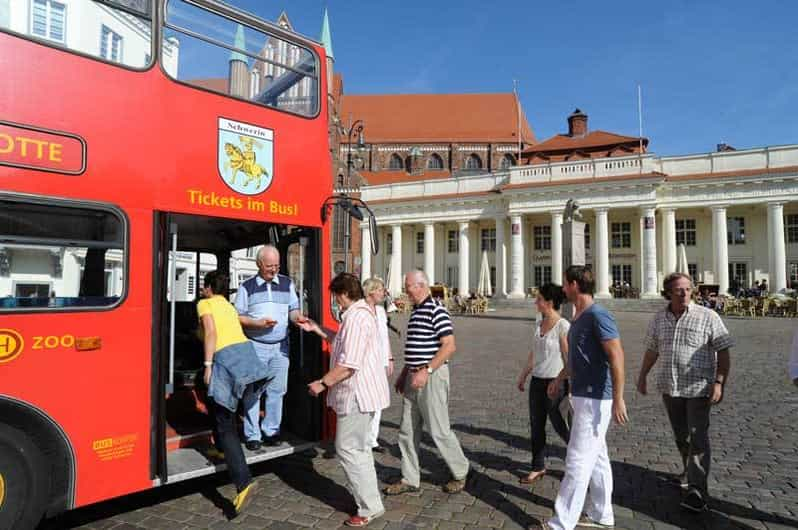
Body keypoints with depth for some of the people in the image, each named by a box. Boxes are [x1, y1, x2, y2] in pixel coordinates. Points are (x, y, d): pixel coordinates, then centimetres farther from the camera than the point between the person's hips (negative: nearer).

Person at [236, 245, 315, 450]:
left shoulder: (287, 283, 8)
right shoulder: (247, 286, 1)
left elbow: (293, 309, 9)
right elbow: (238, 316, 1)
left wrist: (298, 318, -13)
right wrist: (258, 323, -16)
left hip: (281, 346, 2)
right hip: (256, 346, -2)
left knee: (277, 390, 7)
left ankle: (271, 430, 20)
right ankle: (252, 435, 12)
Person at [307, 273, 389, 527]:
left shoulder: (356, 318, -21)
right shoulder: (362, 312, 14)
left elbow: (349, 364, -26)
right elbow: (344, 343, 28)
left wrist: (323, 383, -17)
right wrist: (317, 329, 26)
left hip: (357, 394, -11)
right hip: (362, 391, 11)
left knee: (348, 449, -1)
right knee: (359, 448, 21)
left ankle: (370, 507, 8)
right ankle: (369, 497, 35)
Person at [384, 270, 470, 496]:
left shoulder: (436, 311, -14)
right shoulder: (415, 312, 14)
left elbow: (449, 346, -21)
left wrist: (426, 371, -23)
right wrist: (404, 374, 19)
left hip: (432, 376, -9)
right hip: (414, 377, 9)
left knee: (439, 430, 2)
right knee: (407, 431, 11)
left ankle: (460, 472, 23)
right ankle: (410, 479, 23)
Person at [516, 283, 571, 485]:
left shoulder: (563, 326, -15)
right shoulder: (539, 324, 7)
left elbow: (569, 358, -15)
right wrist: (523, 375, 19)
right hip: (537, 381, 7)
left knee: (559, 425, 6)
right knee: (536, 425, 11)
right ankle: (538, 468, 24)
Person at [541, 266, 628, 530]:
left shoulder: (598, 315, -18)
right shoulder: (578, 316, 11)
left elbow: (616, 357, -23)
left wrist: (618, 399, -25)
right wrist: (559, 378, 33)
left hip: (595, 398, -10)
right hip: (582, 395, 10)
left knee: (578, 460, -3)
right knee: (596, 457, 18)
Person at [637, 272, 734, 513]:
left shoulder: (707, 317, -8)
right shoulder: (659, 318, 4)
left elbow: (723, 352, -8)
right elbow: (652, 350, 15)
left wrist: (719, 383, -16)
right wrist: (642, 376, 18)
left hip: (698, 388, -4)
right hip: (669, 387, 4)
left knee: (698, 438, -7)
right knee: (681, 436, 16)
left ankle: (697, 491, -2)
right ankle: (690, 470, 38)